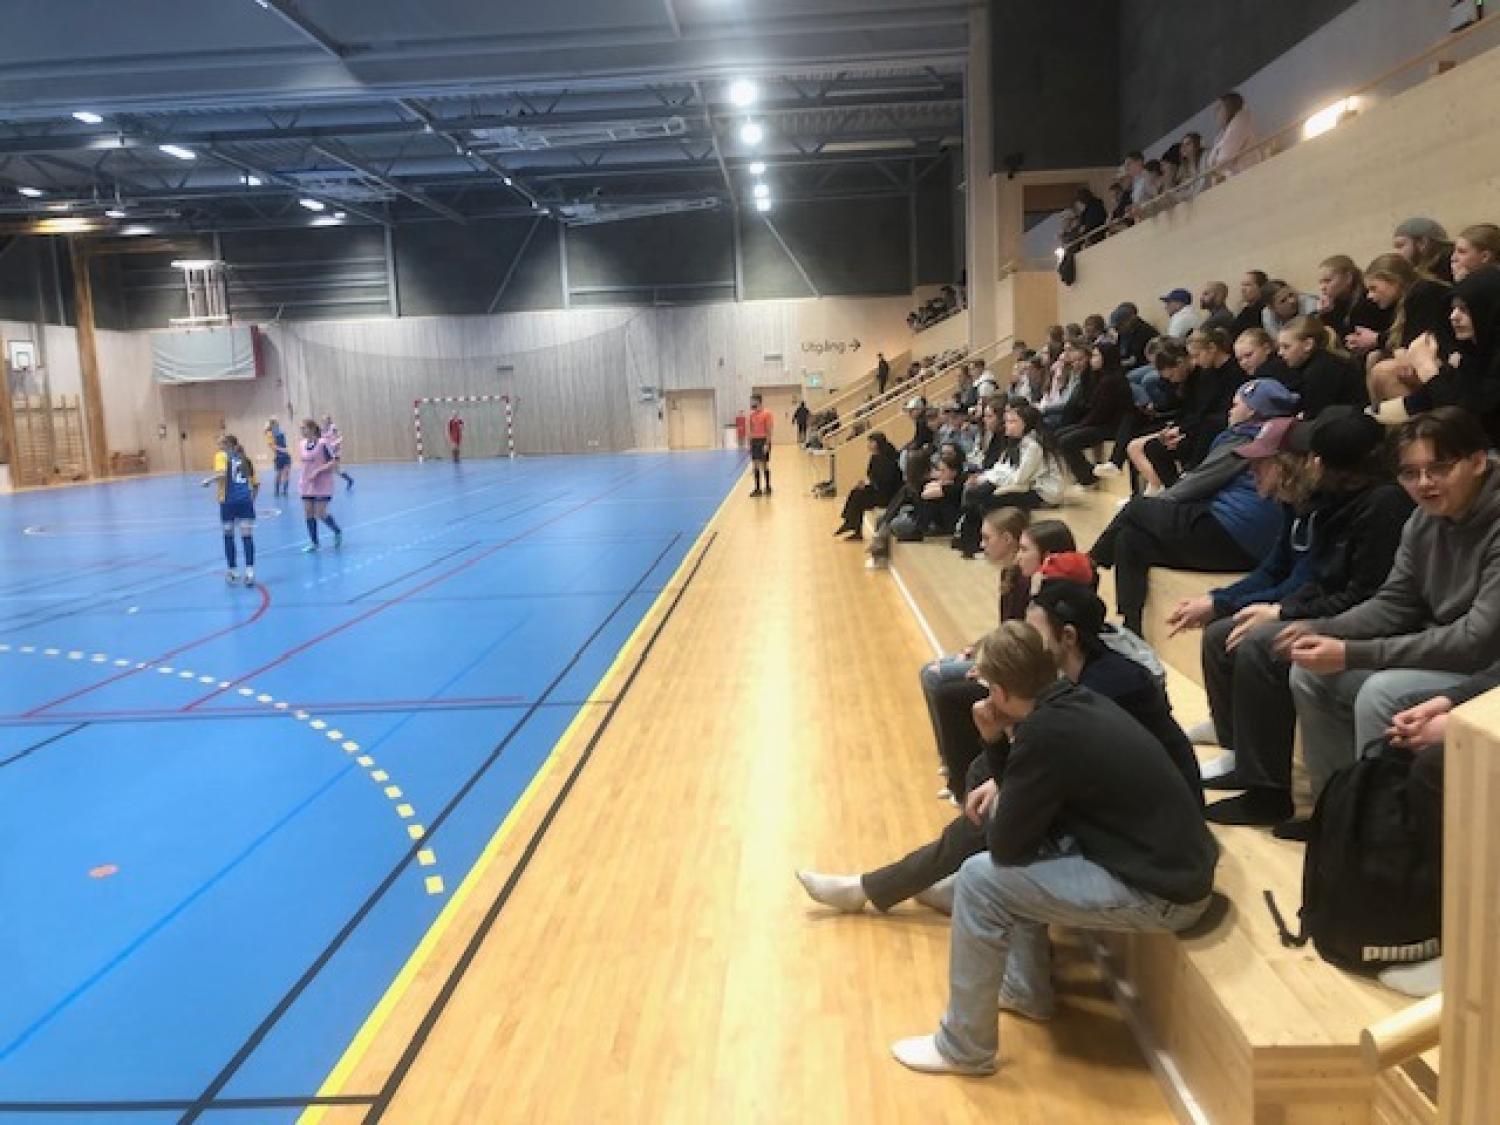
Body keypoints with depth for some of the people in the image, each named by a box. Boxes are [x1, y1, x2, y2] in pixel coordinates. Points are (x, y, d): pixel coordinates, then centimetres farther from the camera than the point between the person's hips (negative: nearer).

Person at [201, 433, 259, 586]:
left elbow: (221, 474, -16)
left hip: (228, 500, -2)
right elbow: (255, 484, 13)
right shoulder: (245, 458, 16)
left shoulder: (222, 456, 4)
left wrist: (208, 480, 0)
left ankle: (232, 572, 15)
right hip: (246, 500, 3)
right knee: (247, 536, -1)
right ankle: (249, 571, -13)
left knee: (229, 536, 10)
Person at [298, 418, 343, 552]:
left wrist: (318, 471, -21)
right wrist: (304, 478, 15)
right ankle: (313, 543, 15)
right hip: (307, 486, 6)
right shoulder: (303, 444, 6)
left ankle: (337, 531, 18)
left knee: (320, 514, -8)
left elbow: (334, 462, -16)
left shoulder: (323, 443, -13)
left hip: (323, 485, -6)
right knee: (308, 514, 4)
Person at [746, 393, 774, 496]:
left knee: (764, 464, -1)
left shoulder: (766, 413, -9)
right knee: (755, 465, 6)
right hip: (754, 441, 6)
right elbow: (749, 430, 14)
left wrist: (767, 444, -17)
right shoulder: (751, 415, 10)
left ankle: (768, 487, 9)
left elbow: (769, 430, -11)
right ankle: (757, 488, 11)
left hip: (763, 441, -6)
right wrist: (749, 443, 9)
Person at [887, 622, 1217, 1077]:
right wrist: (1004, 798, 10)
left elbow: (1005, 845, -14)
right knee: (1023, 852, 19)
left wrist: (995, 811, 5)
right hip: (1173, 858, 9)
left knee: (980, 878, -9)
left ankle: (963, 1048, 6)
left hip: (1161, 890, -9)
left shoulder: (1047, 734, -23)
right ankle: (1026, 989, 32)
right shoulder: (1078, 702, 4)